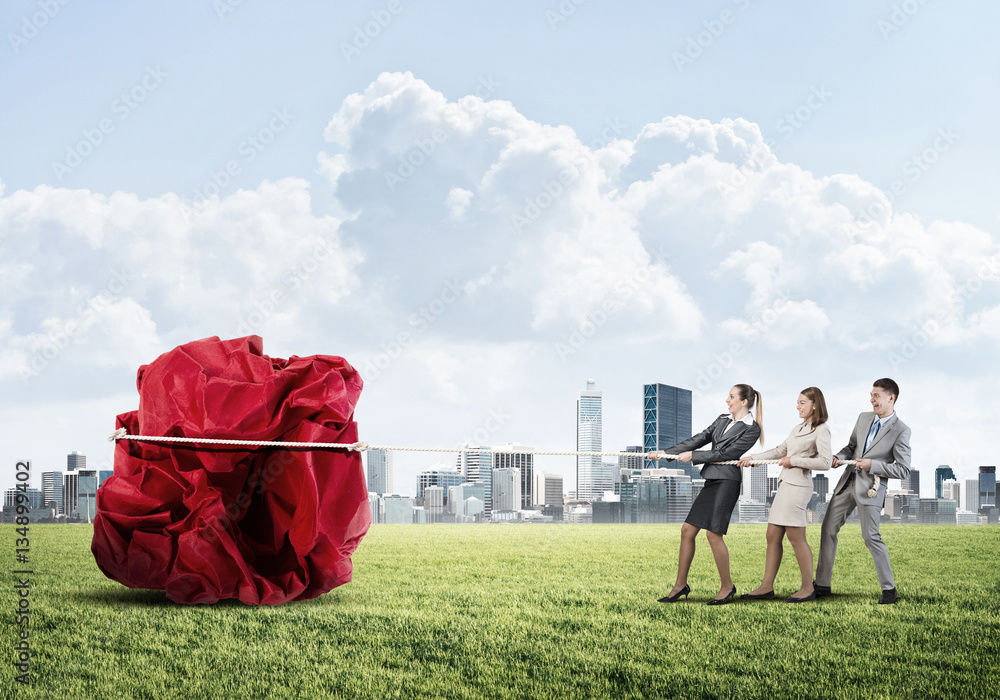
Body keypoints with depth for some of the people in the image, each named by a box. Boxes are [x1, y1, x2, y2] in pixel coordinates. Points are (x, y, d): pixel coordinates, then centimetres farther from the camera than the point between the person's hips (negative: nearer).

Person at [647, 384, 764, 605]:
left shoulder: (751, 429, -5)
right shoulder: (722, 420, 19)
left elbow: (725, 453, -10)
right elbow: (699, 439, 18)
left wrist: (693, 456, -7)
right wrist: (665, 453, 13)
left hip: (727, 481, -8)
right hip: (711, 481, 8)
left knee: (713, 533, -13)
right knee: (687, 530, 3)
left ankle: (727, 587, 1)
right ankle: (681, 585, 10)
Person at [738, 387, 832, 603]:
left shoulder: (821, 430, -6)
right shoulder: (798, 428, 20)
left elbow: (825, 462, -16)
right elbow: (780, 451, 26)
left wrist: (794, 460, -11)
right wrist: (752, 458, 19)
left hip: (798, 486, -9)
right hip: (785, 484, 9)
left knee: (796, 537, -5)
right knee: (773, 536, 7)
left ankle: (808, 588, 4)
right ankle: (767, 586, 9)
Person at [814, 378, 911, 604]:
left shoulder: (901, 431, -11)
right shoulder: (864, 418, 8)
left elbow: (903, 470, -12)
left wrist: (873, 465, -20)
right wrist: (838, 457, 0)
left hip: (871, 486, -7)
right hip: (848, 481, 7)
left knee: (871, 536, -9)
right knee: (828, 529, 7)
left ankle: (889, 589, 4)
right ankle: (822, 584, 16)